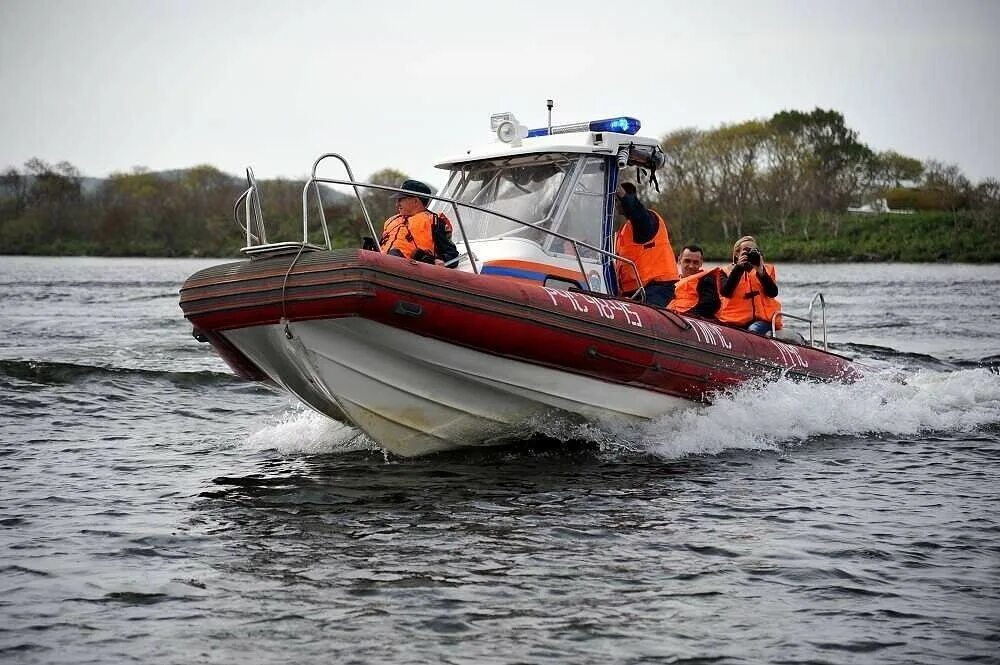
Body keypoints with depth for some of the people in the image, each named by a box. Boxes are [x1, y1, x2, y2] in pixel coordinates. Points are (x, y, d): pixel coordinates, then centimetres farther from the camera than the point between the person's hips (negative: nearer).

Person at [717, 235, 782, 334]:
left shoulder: (767, 269, 16)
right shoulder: (727, 271, 13)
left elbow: (773, 293, 0)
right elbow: (725, 292, -7)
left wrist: (760, 271, -10)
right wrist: (738, 267, -10)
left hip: (763, 319, 0)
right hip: (735, 321, 0)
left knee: (753, 331, -32)